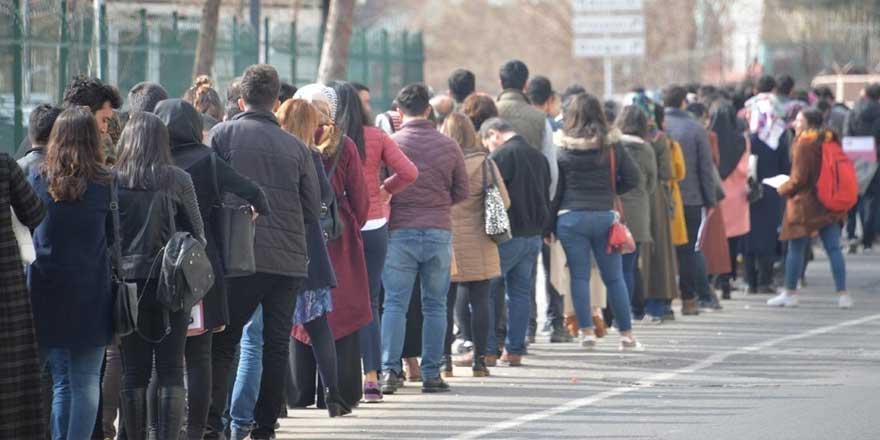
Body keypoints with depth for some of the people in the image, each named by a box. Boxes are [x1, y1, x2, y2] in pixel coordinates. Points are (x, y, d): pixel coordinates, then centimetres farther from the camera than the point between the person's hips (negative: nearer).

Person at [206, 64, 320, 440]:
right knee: (276, 345, 8)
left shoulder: (223, 134, 0)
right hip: (291, 260, 2)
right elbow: (313, 211, 11)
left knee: (223, 343, 4)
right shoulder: (295, 147, 8)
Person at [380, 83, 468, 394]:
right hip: (439, 233, 1)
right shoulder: (448, 146, 2)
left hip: (400, 232, -1)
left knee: (395, 304, 3)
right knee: (435, 306, 8)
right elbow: (462, 191, 9)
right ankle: (431, 374, 7)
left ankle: (390, 370, -4)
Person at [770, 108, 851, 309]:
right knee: (833, 248, 4)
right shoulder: (831, 141, 8)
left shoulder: (804, 145, -14)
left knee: (796, 249, 4)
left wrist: (783, 189, 2)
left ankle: (790, 293, 10)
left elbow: (799, 178, -15)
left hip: (806, 204, -7)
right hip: (830, 204, 7)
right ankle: (842, 294, 0)